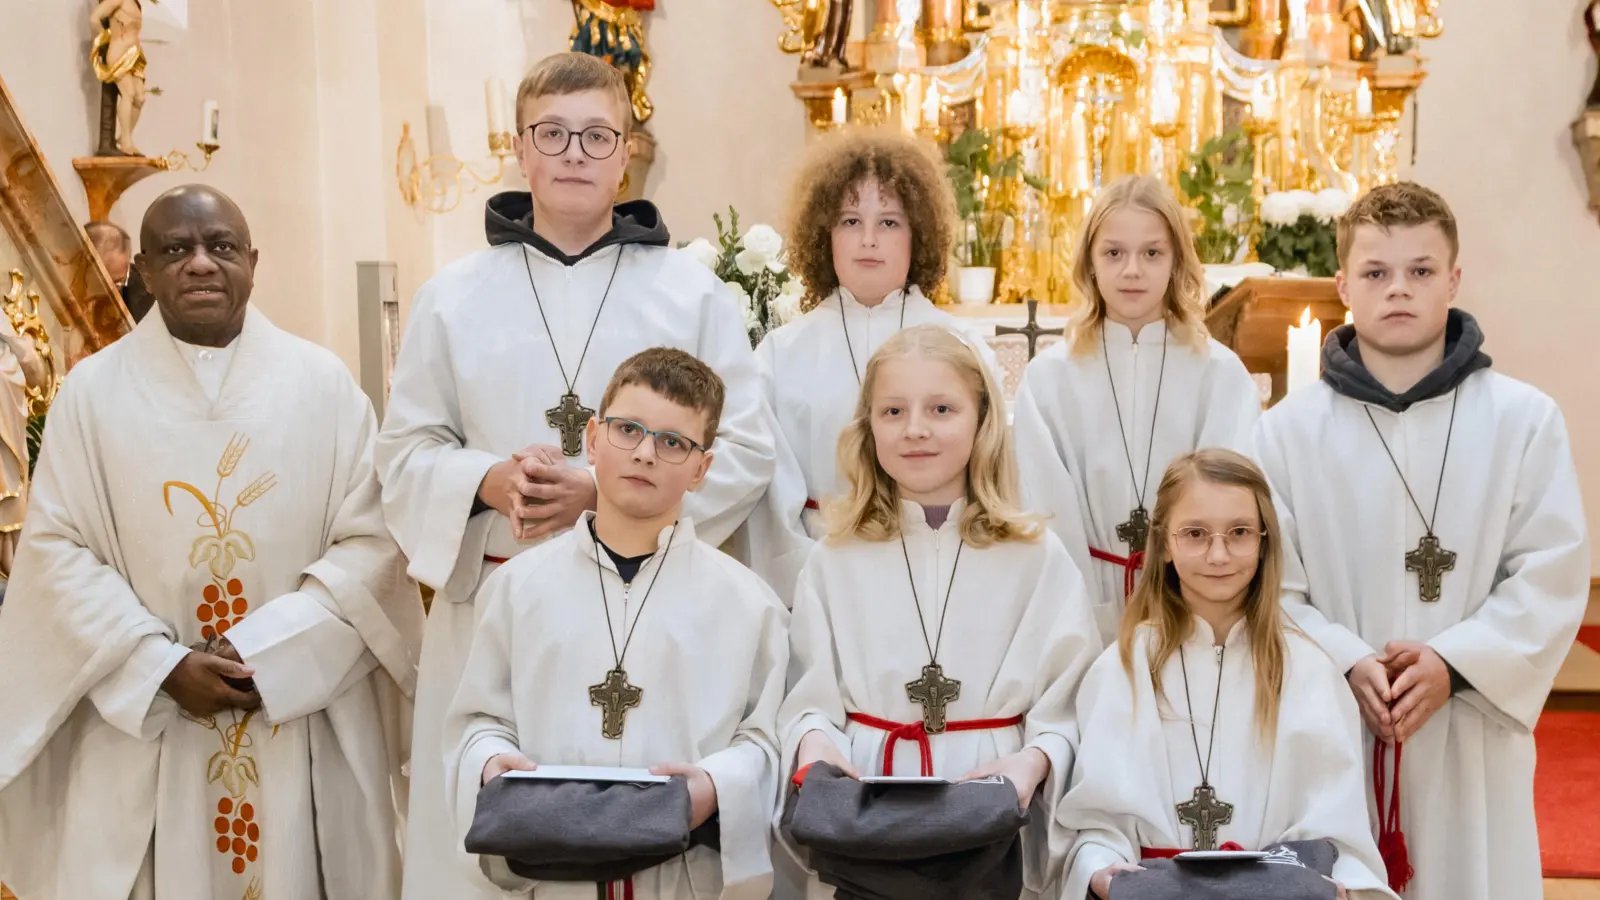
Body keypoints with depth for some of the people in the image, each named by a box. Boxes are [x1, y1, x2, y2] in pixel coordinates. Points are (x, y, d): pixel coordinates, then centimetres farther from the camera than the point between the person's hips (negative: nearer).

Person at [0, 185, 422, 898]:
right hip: (140, 729, 0)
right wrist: (163, 667, -13)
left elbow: (372, 541, -4)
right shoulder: (93, 390, 3)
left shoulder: (323, 383, 1)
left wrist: (268, 653, -15)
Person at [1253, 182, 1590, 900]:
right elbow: (1269, 585, -2)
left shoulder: (1524, 420, 0)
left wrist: (1454, 665, -14)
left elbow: (1553, 574, -3)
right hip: (1329, 740, 0)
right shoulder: (1288, 430, 1)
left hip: (1474, 738, 0)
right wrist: (1346, 666, -16)